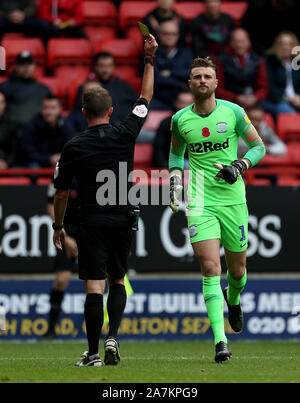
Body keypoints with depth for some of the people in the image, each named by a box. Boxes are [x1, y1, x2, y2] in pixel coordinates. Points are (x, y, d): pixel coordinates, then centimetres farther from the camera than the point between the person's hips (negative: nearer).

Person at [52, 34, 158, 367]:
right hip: (122, 220, 2)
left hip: (92, 223, -2)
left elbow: (61, 193, 0)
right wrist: (150, 59, 19)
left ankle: (93, 353, -7)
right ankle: (112, 337, -2)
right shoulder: (125, 134, -2)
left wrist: (58, 226, 14)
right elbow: (145, 98, 12)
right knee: (117, 281, 16)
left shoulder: (73, 148, -6)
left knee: (94, 286, -4)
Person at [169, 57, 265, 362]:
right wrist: (175, 180, 8)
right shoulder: (180, 119, 3)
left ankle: (233, 300, 48)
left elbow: (258, 147, 6)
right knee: (210, 268, -14)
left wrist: (239, 166, -11)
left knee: (237, 269, 10)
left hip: (232, 198, 0)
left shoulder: (232, 112, -2)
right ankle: (220, 341, -18)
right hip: (199, 201, 0)